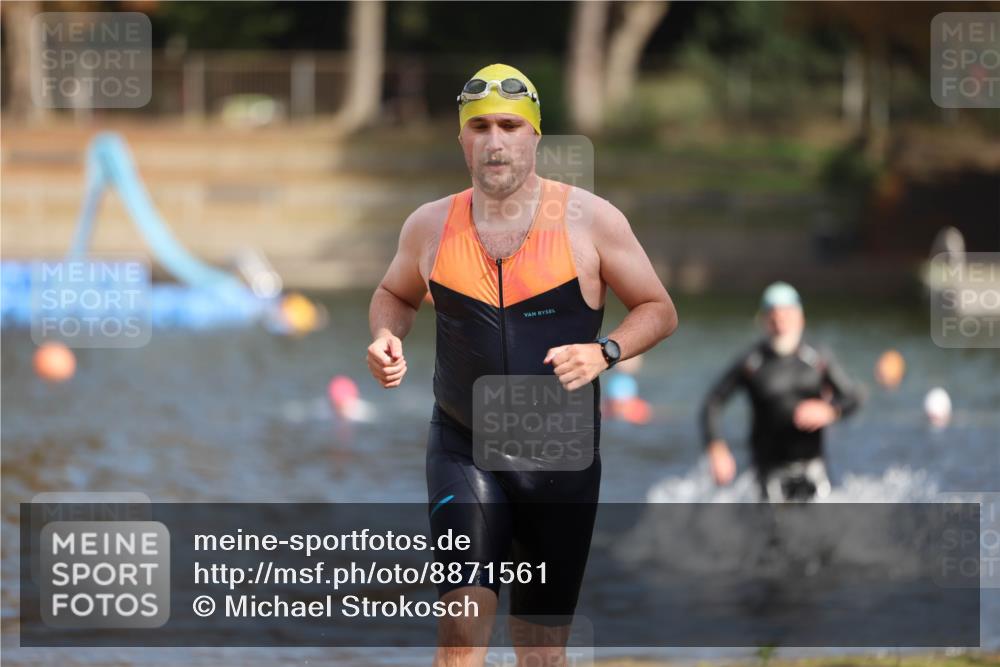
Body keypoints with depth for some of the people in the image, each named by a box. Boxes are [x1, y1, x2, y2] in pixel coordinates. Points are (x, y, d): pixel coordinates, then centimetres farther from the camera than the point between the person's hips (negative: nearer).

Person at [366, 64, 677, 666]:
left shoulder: (589, 220, -5)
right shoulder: (431, 226, 1)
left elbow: (659, 311, 3)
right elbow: (395, 294, 21)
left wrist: (604, 353, -16)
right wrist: (386, 338, -1)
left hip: (562, 458, 0)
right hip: (463, 451, 0)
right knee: (465, 619, -21)